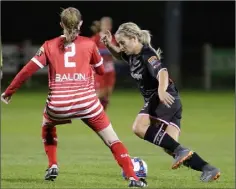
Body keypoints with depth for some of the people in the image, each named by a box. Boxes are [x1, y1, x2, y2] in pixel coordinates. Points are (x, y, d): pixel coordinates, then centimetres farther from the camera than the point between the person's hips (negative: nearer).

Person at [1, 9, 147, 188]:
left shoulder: (49, 46, 8)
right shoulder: (89, 44, 7)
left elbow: (28, 70, 4)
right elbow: (101, 70, 21)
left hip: (58, 104, 1)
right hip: (86, 102, -1)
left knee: (47, 126, 35)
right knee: (113, 140, 6)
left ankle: (53, 166, 22)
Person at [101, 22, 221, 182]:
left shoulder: (147, 55, -19)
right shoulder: (132, 55, 8)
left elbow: (162, 72, -37)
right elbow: (119, 55, 31)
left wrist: (162, 91, -56)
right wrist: (109, 46, 8)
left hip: (166, 99, -9)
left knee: (139, 127, -26)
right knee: (170, 147, 0)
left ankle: (180, 151, -26)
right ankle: (208, 169, -2)